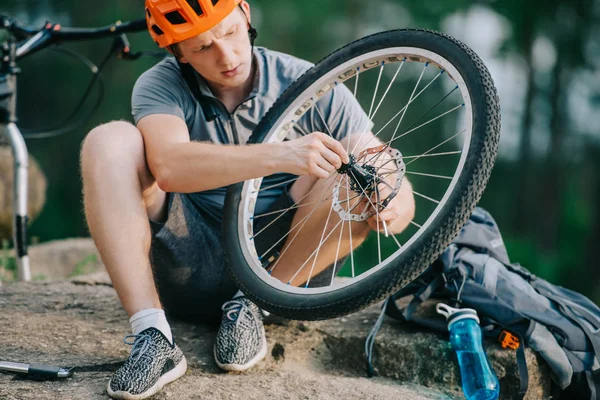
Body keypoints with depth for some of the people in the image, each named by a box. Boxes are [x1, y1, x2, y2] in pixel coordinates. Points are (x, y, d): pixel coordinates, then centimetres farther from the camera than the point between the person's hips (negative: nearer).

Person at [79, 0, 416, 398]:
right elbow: (169, 167, -29)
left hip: (284, 265, 0)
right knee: (109, 142, -19)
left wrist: (393, 208, -31)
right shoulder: (161, 85, -6)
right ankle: (153, 338, -27)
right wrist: (280, 156, -40)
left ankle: (254, 302, -14)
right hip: (192, 272, 0)